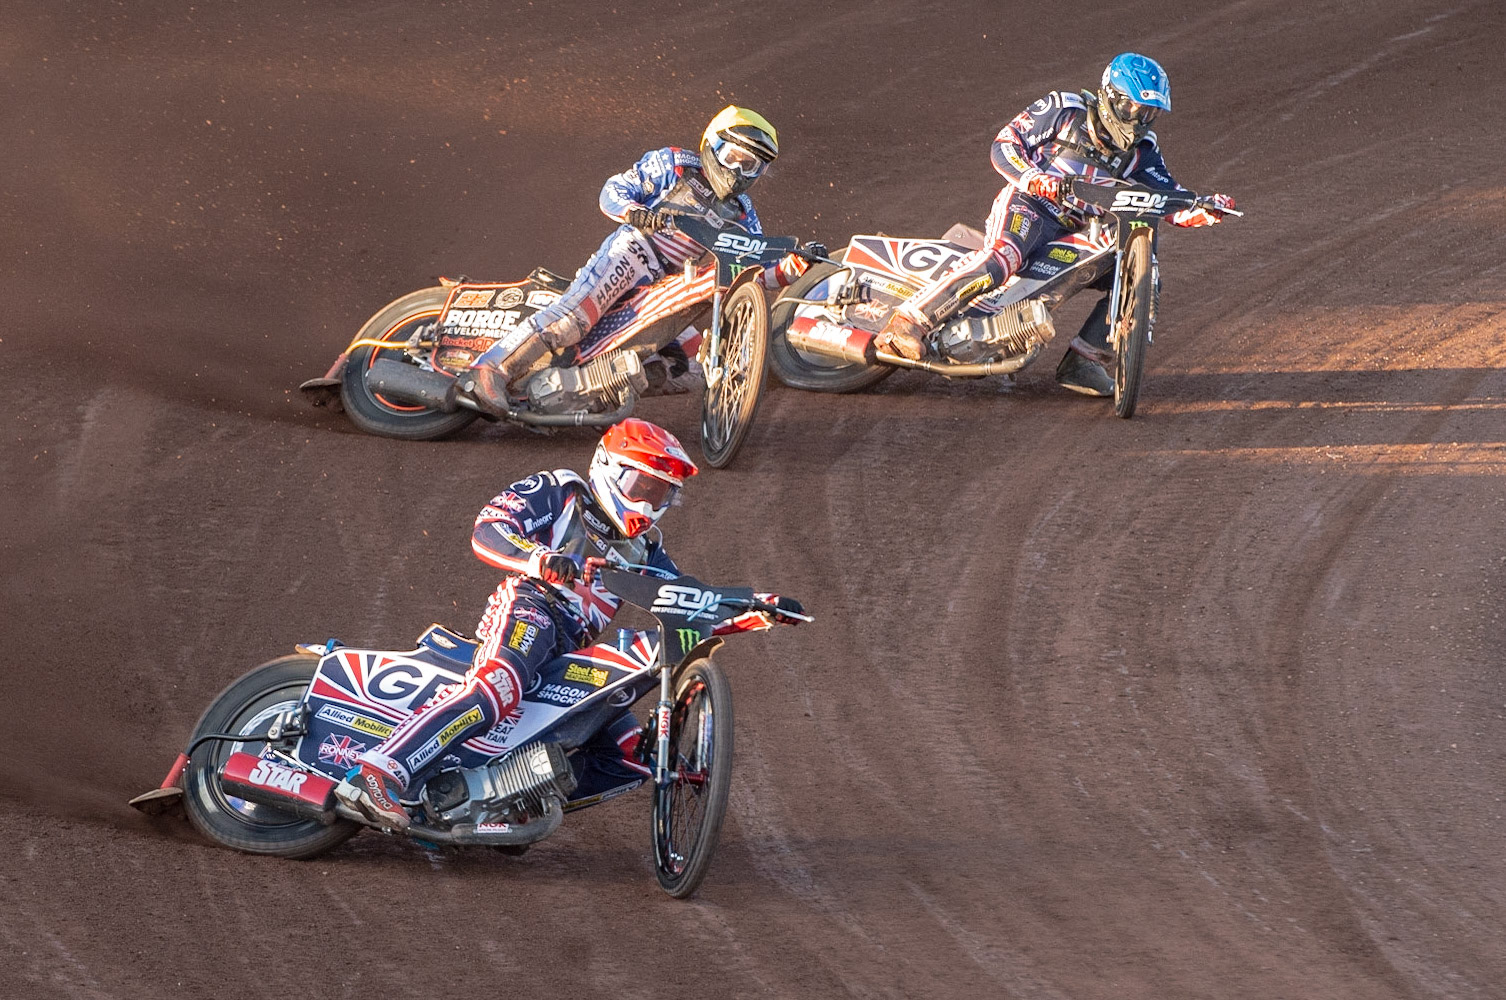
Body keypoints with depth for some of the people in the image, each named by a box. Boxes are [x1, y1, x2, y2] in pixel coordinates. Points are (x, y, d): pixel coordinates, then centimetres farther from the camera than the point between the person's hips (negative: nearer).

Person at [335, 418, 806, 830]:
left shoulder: (643, 547, 30)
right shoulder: (558, 493, 9)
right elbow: (486, 531, -6)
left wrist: (762, 611, 14)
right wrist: (540, 559, -27)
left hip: (572, 655, 8)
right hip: (528, 609, -8)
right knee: (496, 689, -38)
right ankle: (376, 774, -51)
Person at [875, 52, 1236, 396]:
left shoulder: (1139, 150, 13)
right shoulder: (1064, 109, -1)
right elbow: (1004, 144, -4)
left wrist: (1206, 209, -14)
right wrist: (1037, 179, -22)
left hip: (1077, 232, 6)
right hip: (1027, 203, -6)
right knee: (1001, 258, -37)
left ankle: (1080, 359, -3)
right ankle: (908, 321, -40)